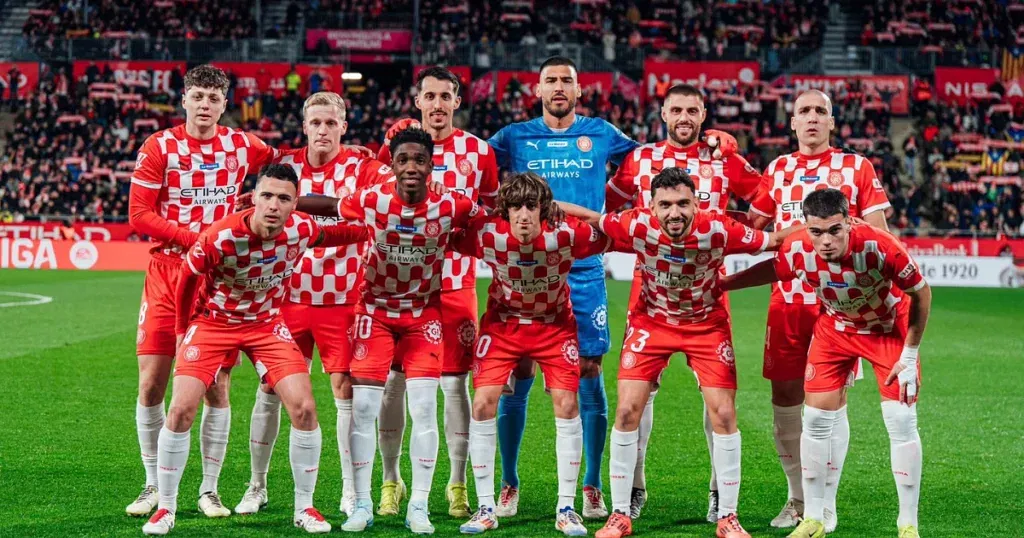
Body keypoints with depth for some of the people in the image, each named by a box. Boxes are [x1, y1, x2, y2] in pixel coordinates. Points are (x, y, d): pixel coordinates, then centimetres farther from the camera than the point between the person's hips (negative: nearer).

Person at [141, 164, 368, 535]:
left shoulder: (301, 229, -20)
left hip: (267, 323, 3)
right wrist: (181, 330, 0)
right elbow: (188, 278, -10)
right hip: (214, 321, -2)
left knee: (304, 408, -9)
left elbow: (329, 235, 7)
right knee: (181, 410, -12)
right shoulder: (220, 237, -30)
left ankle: (304, 507, 7)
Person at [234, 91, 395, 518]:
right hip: (288, 296, 2)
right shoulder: (283, 163, 4)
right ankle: (257, 486, 19)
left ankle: (351, 493, 10)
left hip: (341, 301, -2)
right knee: (270, 388, 4)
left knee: (346, 389, -2)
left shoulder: (362, 168, -3)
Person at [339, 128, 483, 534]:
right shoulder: (371, 201, -16)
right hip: (376, 309, 0)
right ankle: (362, 505, 8)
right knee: (363, 405, -4)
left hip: (424, 313, 0)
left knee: (424, 406, -6)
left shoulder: (449, 207, -15)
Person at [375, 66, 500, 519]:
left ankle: (457, 484, 11)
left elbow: (491, 211, 13)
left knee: (456, 383, 1)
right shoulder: (397, 142, 4)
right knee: (393, 379, 2)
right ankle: (391, 479, 15)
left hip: (455, 283, 0)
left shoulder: (478, 151, 4)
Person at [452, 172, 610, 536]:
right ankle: (486, 509, 4)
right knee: (483, 404, -9)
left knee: (566, 404, -9)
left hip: (555, 324, -1)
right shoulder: (488, 234, -26)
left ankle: (566, 509, 4)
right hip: (503, 322, 1)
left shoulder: (566, 235, -29)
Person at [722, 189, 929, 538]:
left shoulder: (880, 247, -37)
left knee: (902, 422, -7)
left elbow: (921, 292, -20)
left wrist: (909, 355, -15)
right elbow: (772, 270, -2)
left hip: (890, 328, -3)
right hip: (836, 329, 3)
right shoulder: (798, 250, -28)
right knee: (815, 420, 0)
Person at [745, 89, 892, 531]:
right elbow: (751, 226, 16)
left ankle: (825, 503, 9)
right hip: (787, 298, 3)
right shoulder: (777, 170, 13)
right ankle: (798, 497, 21)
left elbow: (877, 233, 1)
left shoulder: (856, 167, 4)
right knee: (784, 395, 5)